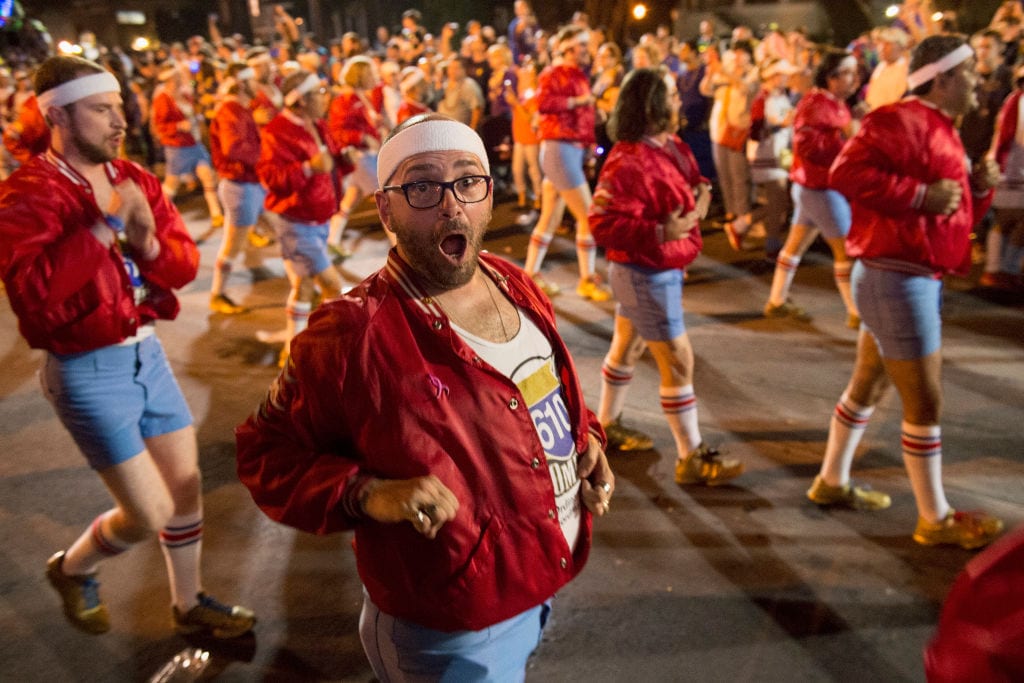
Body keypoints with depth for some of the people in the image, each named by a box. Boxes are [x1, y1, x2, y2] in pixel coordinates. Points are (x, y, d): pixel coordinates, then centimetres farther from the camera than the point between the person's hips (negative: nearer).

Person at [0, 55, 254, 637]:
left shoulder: (135, 179, 5)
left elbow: (187, 263, 4)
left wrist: (149, 243, -17)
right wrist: (103, 225, -28)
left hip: (147, 352, 7)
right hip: (87, 370, -6)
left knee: (187, 484, 14)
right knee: (150, 513, -1)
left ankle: (189, 604, 36)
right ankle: (72, 569, 32)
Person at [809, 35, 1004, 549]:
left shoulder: (938, 130, 19)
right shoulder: (903, 120, -13)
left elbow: (954, 217, 23)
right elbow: (848, 172, -28)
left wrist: (976, 188, 5)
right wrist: (921, 194, -25)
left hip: (913, 278, 11)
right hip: (896, 278, -11)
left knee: (868, 386, 18)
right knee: (924, 403, -2)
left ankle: (832, 482, 31)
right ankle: (936, 520, 13)